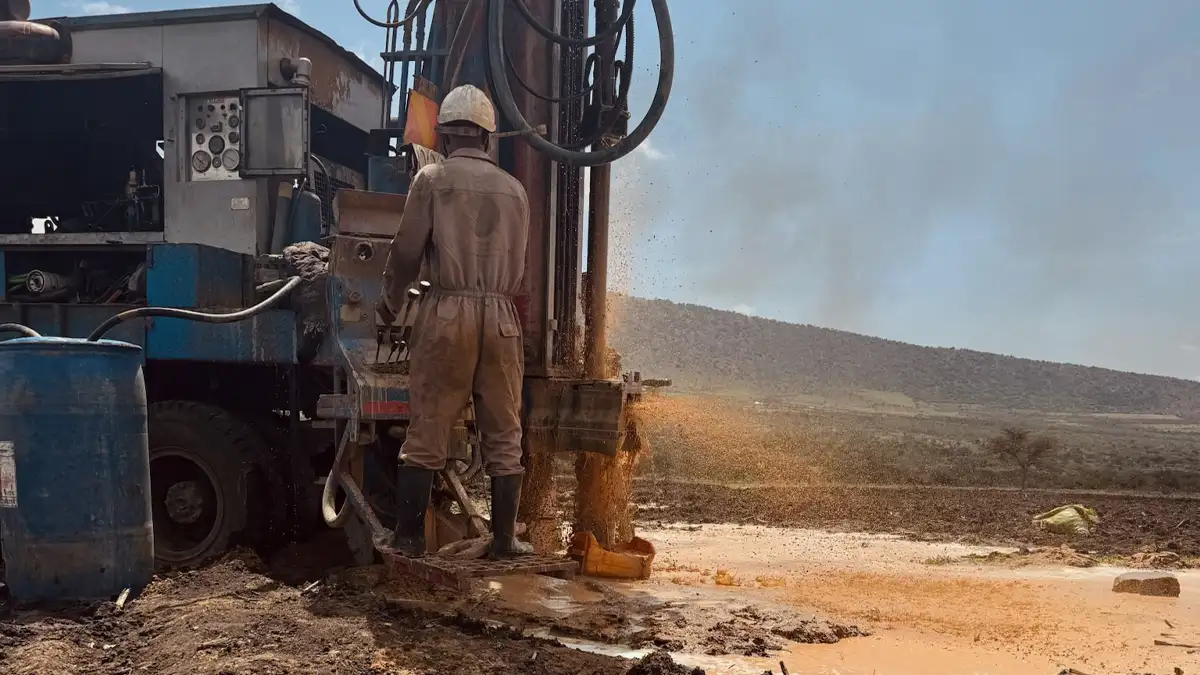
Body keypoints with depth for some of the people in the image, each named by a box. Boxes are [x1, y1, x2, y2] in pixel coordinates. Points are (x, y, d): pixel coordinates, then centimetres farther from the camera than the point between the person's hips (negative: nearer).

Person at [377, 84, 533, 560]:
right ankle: (503, 539, 13)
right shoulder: (513, 189, 12)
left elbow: (406, 252, 1)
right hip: (500, 315, 3)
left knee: (426, 431, 3)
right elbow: (517, 270, 15)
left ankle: (409, 538, 5)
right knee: (503, 436, 8)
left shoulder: (432, 179, 2)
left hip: (446, 311, -2)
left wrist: (389, 305, 18)